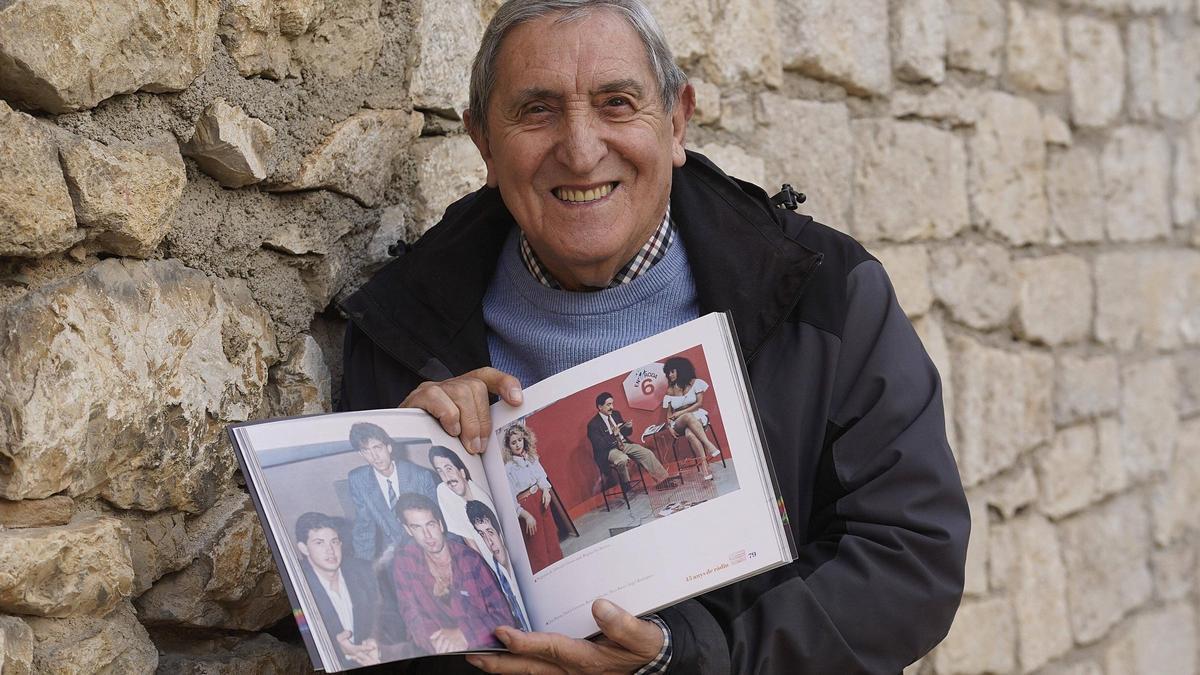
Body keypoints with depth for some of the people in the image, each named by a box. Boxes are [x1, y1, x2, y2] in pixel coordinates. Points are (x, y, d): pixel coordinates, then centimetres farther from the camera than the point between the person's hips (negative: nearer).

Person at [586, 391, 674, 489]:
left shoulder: (616, 414, 10)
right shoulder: (593, 424, -11)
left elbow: (627, 433, 18)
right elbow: (599, 445, -18)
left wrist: (629, 427, -6)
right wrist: (614, 434, -28)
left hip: (624, 444, 7)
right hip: (609, 450, -7)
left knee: (647, 453, -10)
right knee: (623, 459, -37)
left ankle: (662, 480, -7)